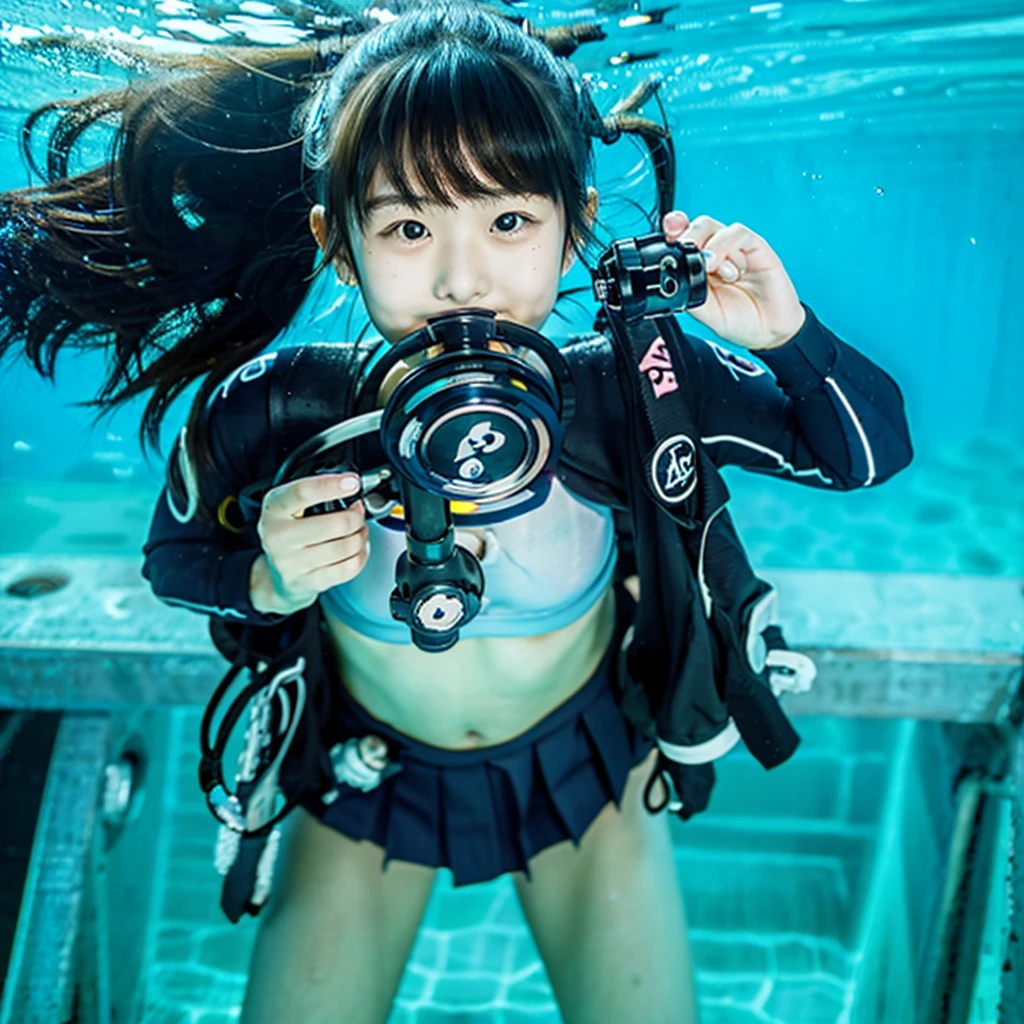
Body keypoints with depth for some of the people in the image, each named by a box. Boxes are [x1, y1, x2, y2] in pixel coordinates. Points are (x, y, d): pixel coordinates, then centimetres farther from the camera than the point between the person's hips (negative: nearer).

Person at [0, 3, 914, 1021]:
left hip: (583, 754, 1)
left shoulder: (632, 391, -29)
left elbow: (870, 451, -15)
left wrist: (787, 334, -34)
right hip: (369, 765, 1)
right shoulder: (272, 412, -29)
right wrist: (267, 582, -30)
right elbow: (173, 556, -8)